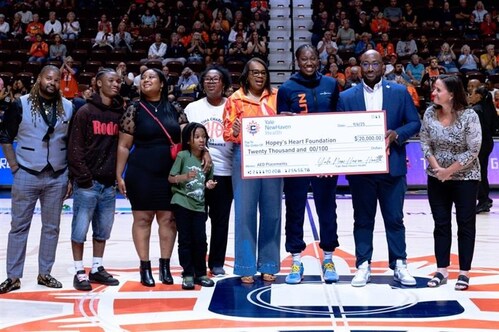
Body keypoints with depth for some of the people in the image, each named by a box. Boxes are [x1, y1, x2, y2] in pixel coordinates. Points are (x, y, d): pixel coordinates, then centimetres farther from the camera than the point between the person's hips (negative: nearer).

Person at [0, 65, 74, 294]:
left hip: (57, 177, 3)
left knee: (51, 227, 9)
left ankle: (44, 274, 20)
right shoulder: (21, 105, -4)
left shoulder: (68, 108, 3)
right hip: (26, 175, -2)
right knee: (19, 226, 4)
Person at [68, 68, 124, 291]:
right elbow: (75, 147, -8)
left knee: (103, 229, 11)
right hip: (87, 182, -5)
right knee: (80, 228, 0)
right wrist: (83, 176, -14)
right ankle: (79, 272, 10)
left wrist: (117, 175, 2)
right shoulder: (86, 111, -5)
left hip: (109, 183, 5)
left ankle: (97, 268, 22)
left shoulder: (119, 113, 9)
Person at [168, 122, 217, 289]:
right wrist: (185, 177, -23)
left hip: (199, 205, 3)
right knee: (185, 240, 2)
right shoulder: (183, 155, -5)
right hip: (182, 202, -3)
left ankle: (200, 273, 15)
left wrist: (210, 184, -4)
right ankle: (188, 274, 10)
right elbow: (171, 178, -7)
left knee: (200, 239, 1)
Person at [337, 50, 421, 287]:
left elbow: (414, 123, 4)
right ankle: (363, 266, 16)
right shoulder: (346, 97, 5)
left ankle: (399, 265, 17)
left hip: (392, 167, 0)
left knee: (394, 218, 6)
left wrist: (396, 134, -13)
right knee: (363, 219, 8)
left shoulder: (400, 92, 4)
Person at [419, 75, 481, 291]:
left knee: (465, 225, 5)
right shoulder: (429, 113, -5)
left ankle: (464, 273, 12)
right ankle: (442, 271, 16)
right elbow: (424, 143, -1)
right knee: (441, 224, 8)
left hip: (465, 178, -4)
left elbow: (473, 151, -16)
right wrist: (436, 167, -13)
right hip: (436, 178, 4)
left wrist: (449, 171, -15)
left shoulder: (469, 116, -17)